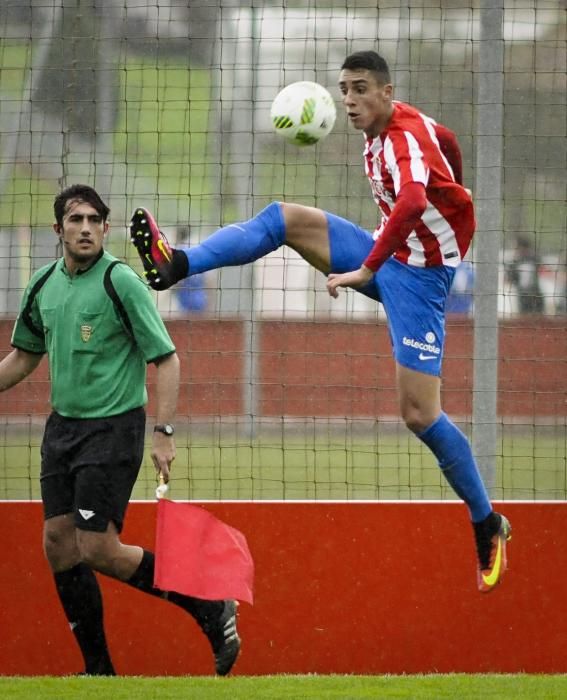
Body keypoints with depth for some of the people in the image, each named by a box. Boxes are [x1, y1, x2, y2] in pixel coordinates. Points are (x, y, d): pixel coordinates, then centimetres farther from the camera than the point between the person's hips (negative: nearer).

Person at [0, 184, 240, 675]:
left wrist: (164, 433, -19)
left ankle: (211, 610, 0)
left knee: (98, 550, -12)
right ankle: (99, 669, 12)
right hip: (62, 426, 7)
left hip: (113, 428, -7)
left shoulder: (121, 282, -12)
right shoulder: (43, 285, 7)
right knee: (59, 544, 2)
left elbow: (167, 359, -13)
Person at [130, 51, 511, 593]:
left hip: (418, 274, -9)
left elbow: (412, 203, -45)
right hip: (389, 255, 9)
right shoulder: (379, 133, 3)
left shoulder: (407, 137, -25)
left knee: (420, 414, -13)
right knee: (284, 218, -5)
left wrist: (366, 270, -45)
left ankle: (487, 524, 1)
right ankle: (177, 264, -12)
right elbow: (448, 145, 23)